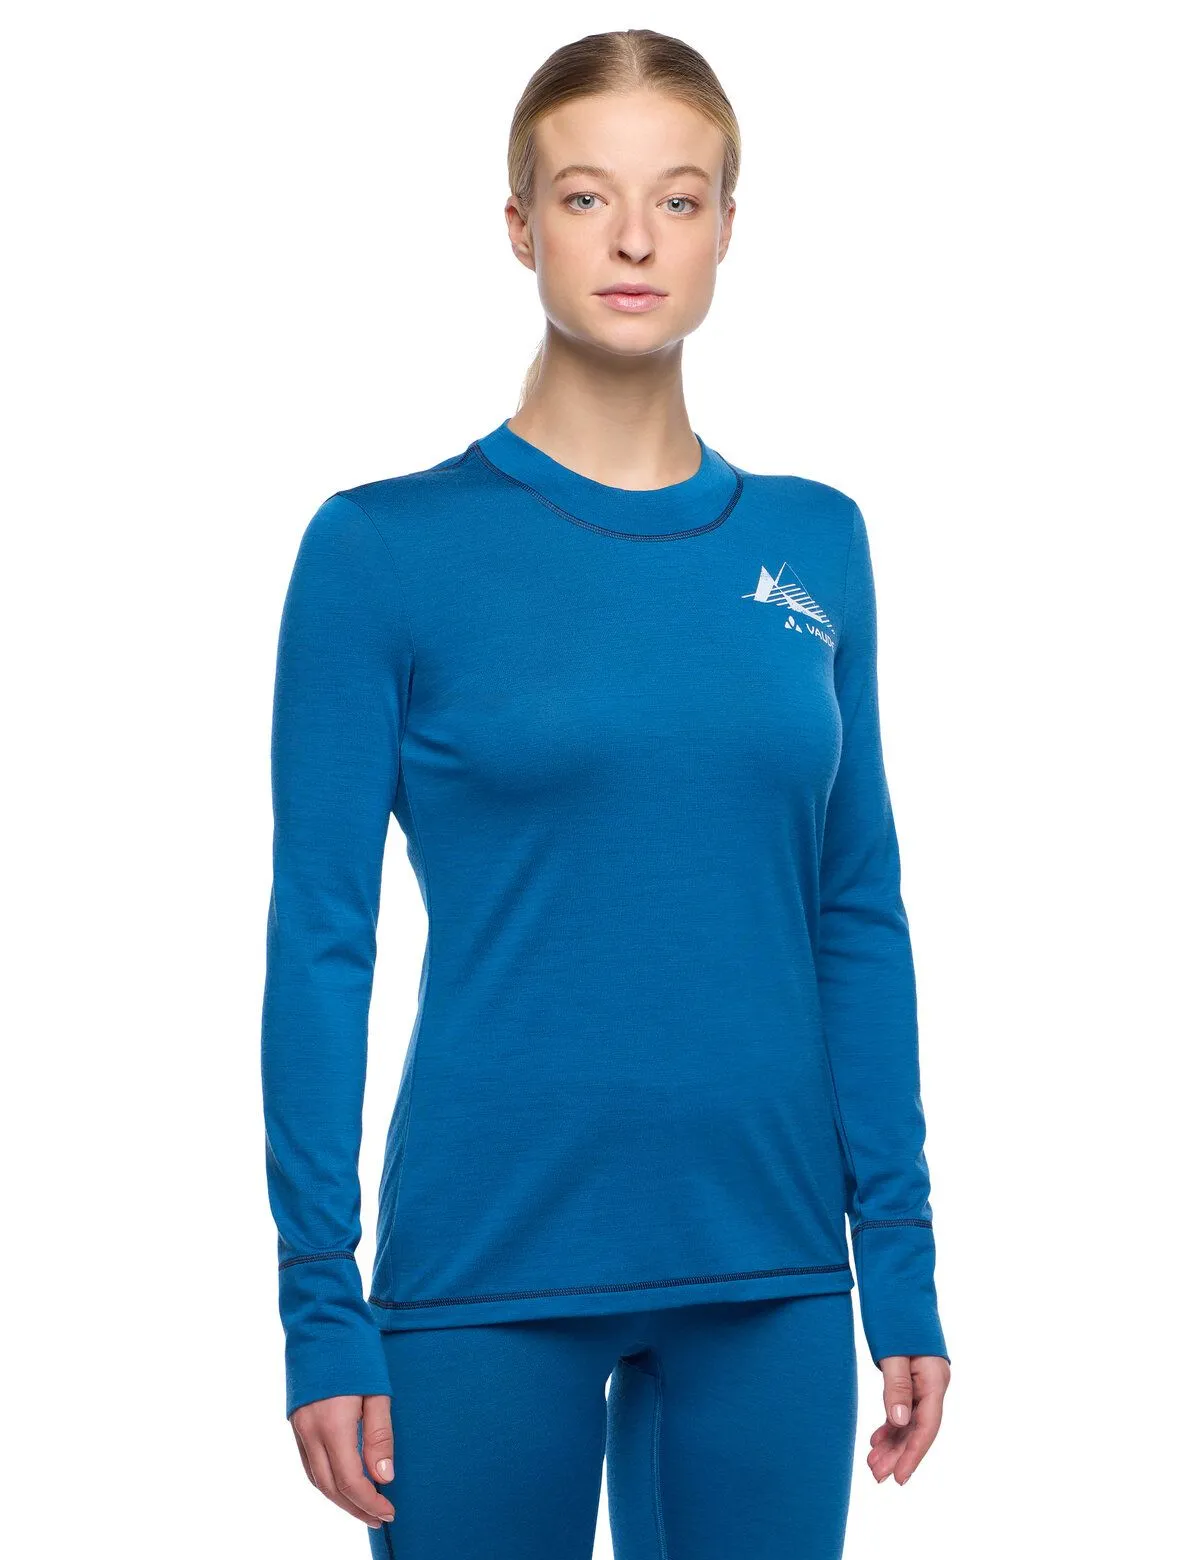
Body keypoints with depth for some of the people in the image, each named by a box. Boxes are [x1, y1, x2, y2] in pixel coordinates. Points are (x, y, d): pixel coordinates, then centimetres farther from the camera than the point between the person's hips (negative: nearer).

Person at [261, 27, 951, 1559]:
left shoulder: (815, 544, 5)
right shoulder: (386, 551, -5)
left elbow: (859, 917, 9)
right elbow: (320, 943, -5)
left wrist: (900, 1258, 6)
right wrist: (321, 1309, -8)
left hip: (768, 1267, 4)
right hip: (488, 1268, -3)